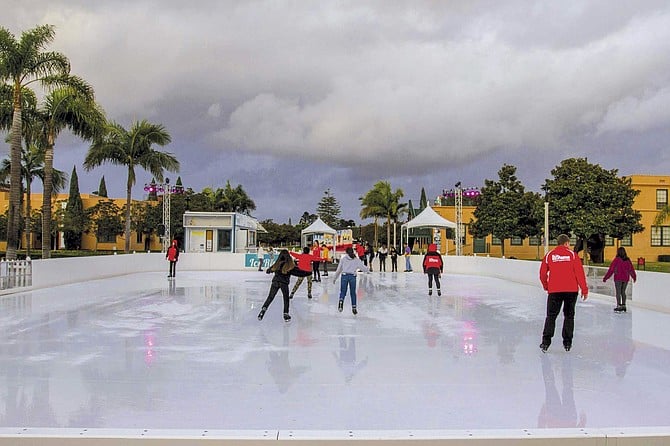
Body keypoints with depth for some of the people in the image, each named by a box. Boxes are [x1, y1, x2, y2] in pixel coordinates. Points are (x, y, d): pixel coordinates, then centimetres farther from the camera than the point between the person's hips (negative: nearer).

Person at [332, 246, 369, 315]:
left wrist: (335, 278, 17)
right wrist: (368, 270, 30)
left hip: (344, 275, 0)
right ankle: (354, 308, 11)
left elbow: (339, 269, 9)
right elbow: (362, 267, 9)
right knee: (353, 293, 11)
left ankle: (341, 301, -21)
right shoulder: (357, 260, 6)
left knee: (343, 291, 8)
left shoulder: (343, 258, 7)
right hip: (352, 276, 0)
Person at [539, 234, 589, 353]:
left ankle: (546, 341, -2)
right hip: (571, 290, 0)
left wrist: (546, 287, 22)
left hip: (554, 290, 0)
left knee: (551, 316, 6)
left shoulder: (549, 255, 4)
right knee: (569, 316, 11)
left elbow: (542, 274, 6)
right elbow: (580, 273, -3)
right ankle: (567, 343, 13)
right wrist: (584, 290, 3)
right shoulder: (572, 254, 1)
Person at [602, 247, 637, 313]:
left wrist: (605, 277, -5)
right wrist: (634, 277, 31)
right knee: (623, 292, 14)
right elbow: (631, 269, 14)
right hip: (626, 278, 5)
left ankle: (619, 306, -3)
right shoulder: (628, 260, 3)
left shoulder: (617, 259, -12)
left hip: (618, 278, -5)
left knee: (618, 292, 0)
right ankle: (623, 306, 17)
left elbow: (611, 269, -11)